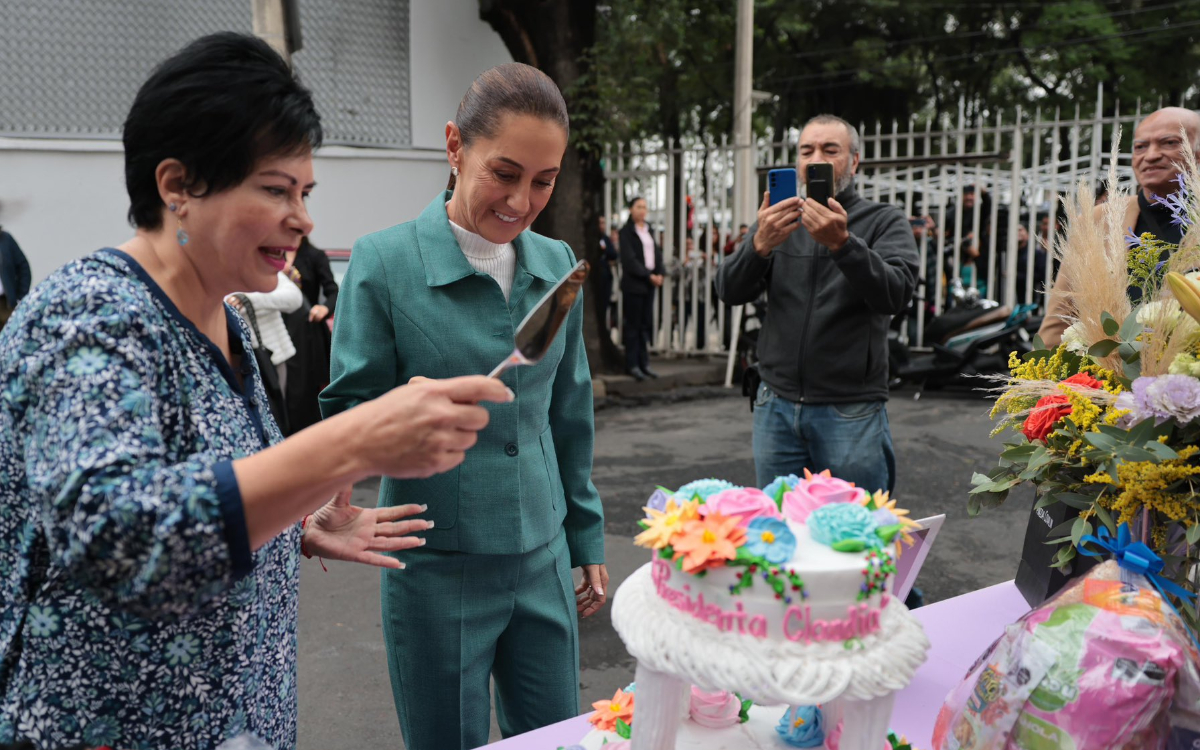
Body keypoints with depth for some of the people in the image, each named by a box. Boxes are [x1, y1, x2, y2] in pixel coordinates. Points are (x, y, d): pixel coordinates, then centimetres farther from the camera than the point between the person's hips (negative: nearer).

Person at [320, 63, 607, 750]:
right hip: (438, 569, -4)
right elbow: (345, 419, -9)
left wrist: (588, 540, 14)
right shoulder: (384, 262, -12)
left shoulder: (557, 265, 3)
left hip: (542, 561, 5)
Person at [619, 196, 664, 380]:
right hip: (634, 283, -6)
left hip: (650, 283, 6)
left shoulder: (649, 230, 16)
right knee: (633, 324, -3)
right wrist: (648, 275, -15)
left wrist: (659, 273, -3)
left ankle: (644, 362, 12)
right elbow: (629, 259, -12)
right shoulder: (626, 232, -5)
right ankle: (632, 364, 2)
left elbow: (657, 252, 13)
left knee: (646, 323, 7)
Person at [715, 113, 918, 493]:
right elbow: (730, 290, -2)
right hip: (776, 408, 3)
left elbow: (897, 295, -15)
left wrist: (842, 244, -30)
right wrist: (760, 245, -22)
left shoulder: (884, 221, 3)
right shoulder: (777, 220, 11)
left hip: (850, 414, -2)